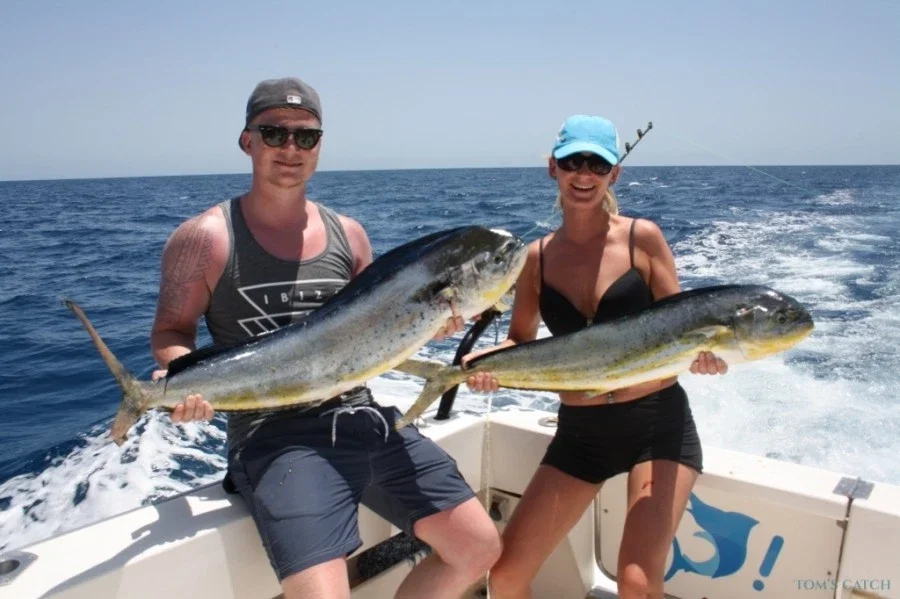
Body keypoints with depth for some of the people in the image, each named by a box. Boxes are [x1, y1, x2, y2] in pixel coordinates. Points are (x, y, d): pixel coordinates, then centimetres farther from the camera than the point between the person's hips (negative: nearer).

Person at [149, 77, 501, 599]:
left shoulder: (347, 234, 10)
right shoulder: (206, 238, -3)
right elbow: (171, 332, 4)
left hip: (364, 418, 5)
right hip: (274, 435, -5)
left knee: (481, 548, 4)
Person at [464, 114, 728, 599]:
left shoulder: (643, 237, -5)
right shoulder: (536, 257, 1)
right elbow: (520, 343, 7)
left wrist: (698, 353, -25)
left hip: (658, 420, -2)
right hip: (580, 431, 3)